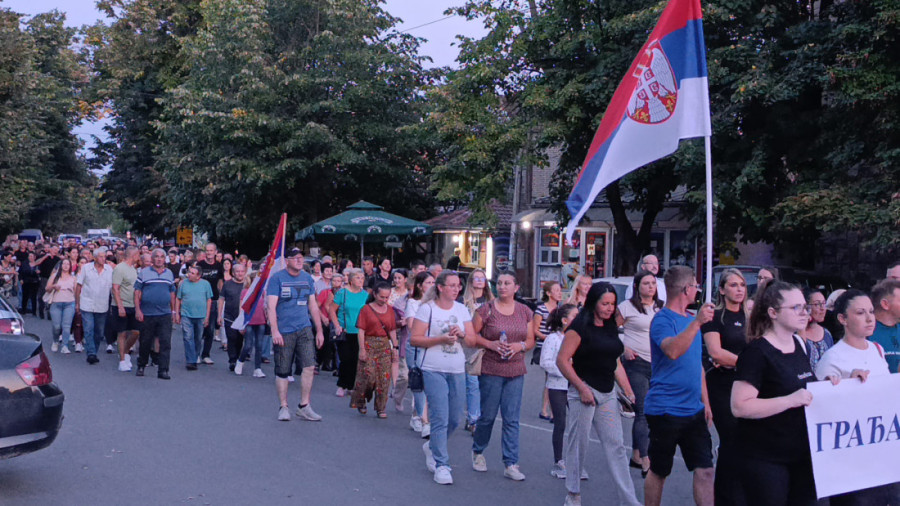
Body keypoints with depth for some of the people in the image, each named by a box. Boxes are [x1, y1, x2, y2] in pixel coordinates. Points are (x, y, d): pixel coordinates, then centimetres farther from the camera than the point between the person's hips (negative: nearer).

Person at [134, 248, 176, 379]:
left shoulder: (169, 273, 13)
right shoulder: (143, 272, 3)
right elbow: (137, 292, 0)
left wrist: (173, 311, 15)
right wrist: (137, 310, -8)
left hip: (165, 314, 2)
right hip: (147, 314, -2)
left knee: (165, 342, -5)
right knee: (145, 342, 8)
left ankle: (163, 370, -3)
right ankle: (141, 366, 27)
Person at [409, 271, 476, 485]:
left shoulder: (462, 309, 11)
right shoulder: (427, 308, -3)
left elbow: (473, 341, 10)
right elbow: (414, 339, -9)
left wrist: (462, 334, -10)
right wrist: (441, 339, -17)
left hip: (457, 371, 5)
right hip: (434, 370, -5)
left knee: (454, 420, 11)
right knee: (440, 419, -8)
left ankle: (432, 447, 37)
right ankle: (441, 465, 3)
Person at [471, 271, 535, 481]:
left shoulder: (525, 312, 7)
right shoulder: (486, 310, -3)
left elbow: (531, 340, 11)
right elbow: (472, 334, -3)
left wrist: (520, 346, -9)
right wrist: (491, 344, -17)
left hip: (516, 371, 3)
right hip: (491, 370, -3)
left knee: (512, 419, 2)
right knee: (488, 415, 6)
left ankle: (511, 464, 7)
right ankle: (478, 451, 32)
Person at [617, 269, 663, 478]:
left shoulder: (661, 307, 12)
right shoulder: (628, 306, -4)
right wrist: (624, 349, -12)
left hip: (657, 365, 6)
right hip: (637, 364, -6)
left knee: (646, 412, 13)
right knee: (643, 412, -9)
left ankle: (636, 456, 25)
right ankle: (645, 462, -9)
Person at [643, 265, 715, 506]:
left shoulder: (691, 319, 12)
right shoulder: (663, 319, -12)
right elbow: (673, 350, -33)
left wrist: (705, 401, 17)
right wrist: (697, 322, -38)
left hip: (694, 410, 7)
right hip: (665, 411, -7)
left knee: (705, 470, 3)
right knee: (658, 472, 7)